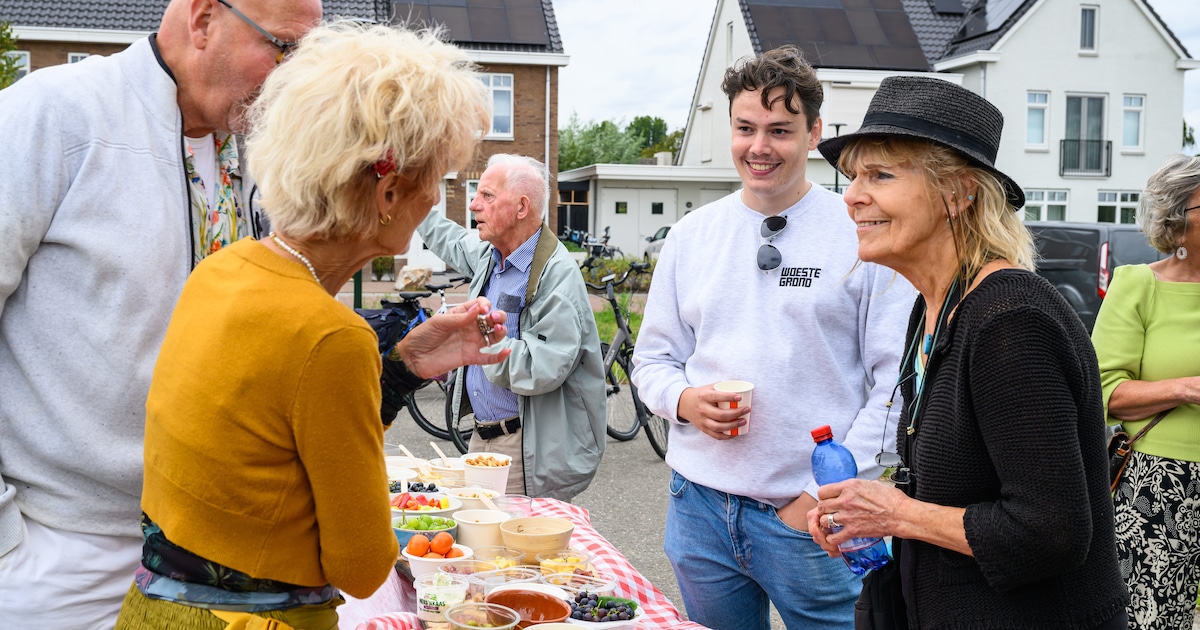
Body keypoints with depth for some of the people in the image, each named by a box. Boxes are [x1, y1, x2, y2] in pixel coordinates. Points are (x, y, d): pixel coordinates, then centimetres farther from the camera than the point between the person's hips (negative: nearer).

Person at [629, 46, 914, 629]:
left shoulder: (864, 236, -6)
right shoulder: (689, 236, 8)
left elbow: (898, 382, -7)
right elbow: (653, 359, 14)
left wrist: (828, 493, -11)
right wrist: (684, 400, -8)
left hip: (814, 516, -4)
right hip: (700, 505, 4)